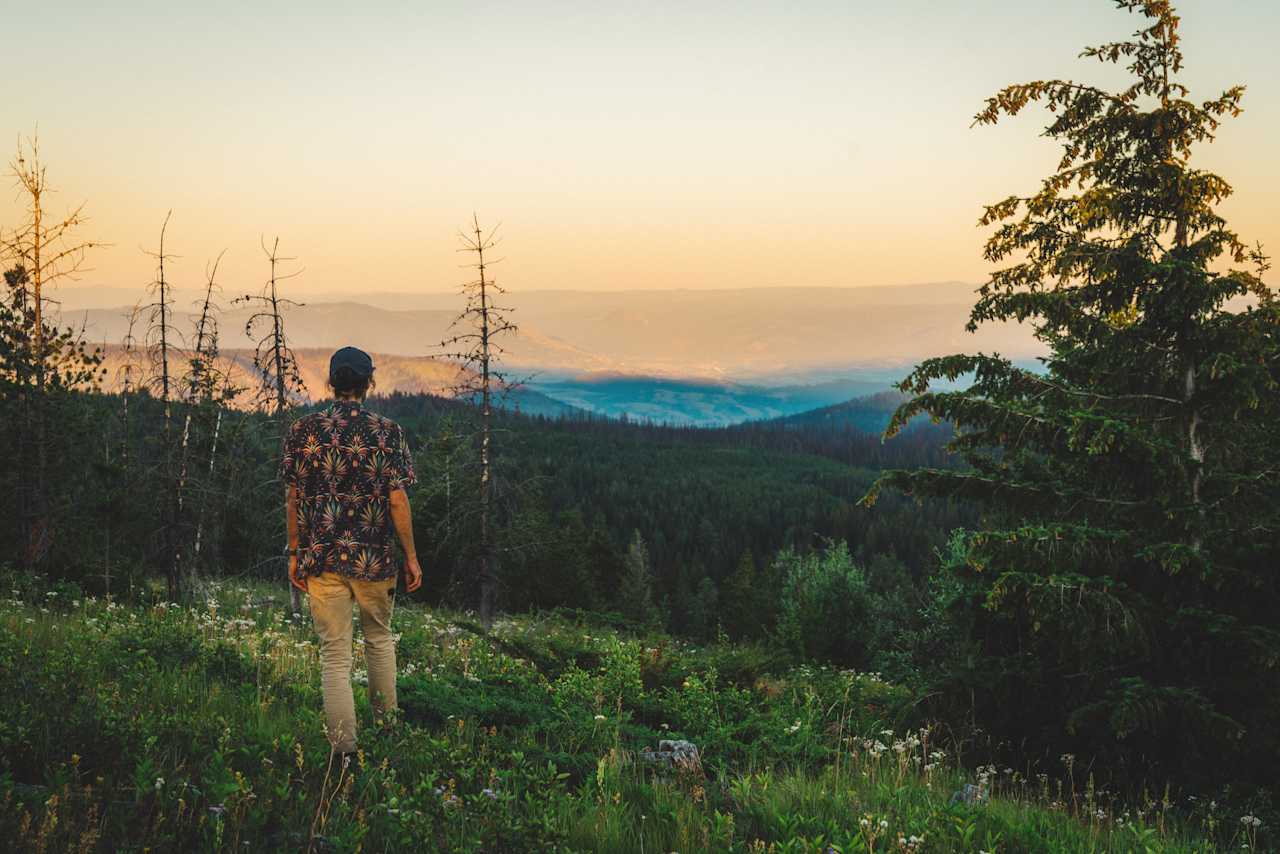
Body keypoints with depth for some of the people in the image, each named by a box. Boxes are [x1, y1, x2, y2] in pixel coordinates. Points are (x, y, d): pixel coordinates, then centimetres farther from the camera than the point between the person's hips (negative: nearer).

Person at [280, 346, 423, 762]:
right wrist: (411, 557, -1)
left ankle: (344, 750, 2)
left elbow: (293, 498, 1)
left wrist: (295, 553, 9)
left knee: (335, 654, 3)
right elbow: (397, 499, -8)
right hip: (374, 557, 0)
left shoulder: (303, 430, -1)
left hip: (321, 558, 0)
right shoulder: (387, 431, -5)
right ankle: (386, 720, 34)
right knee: (379, 637, 23)